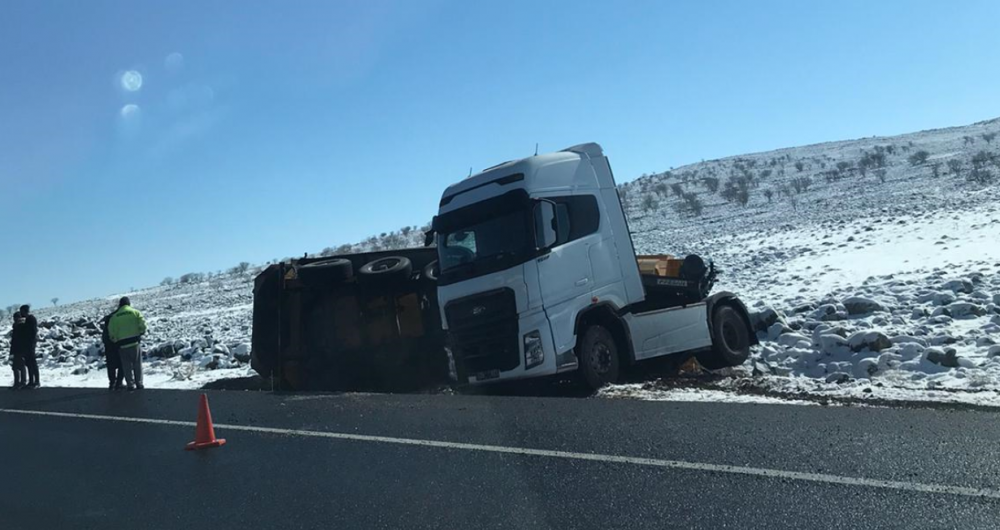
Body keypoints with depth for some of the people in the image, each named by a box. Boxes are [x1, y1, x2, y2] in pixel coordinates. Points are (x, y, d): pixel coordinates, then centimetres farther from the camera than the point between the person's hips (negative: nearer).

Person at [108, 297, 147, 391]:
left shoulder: (114, 317, 5)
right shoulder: (135, 312, 1)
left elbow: (111, 333, 2)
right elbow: (143, 325, -7)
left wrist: (116, 341, 16)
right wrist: (140, 334, 11)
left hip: (122, 345, 1)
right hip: (135, 342, -1)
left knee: (127, 366, 9)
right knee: (137, 364, 10)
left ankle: (130, 385, 9)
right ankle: (139, 384, 12)